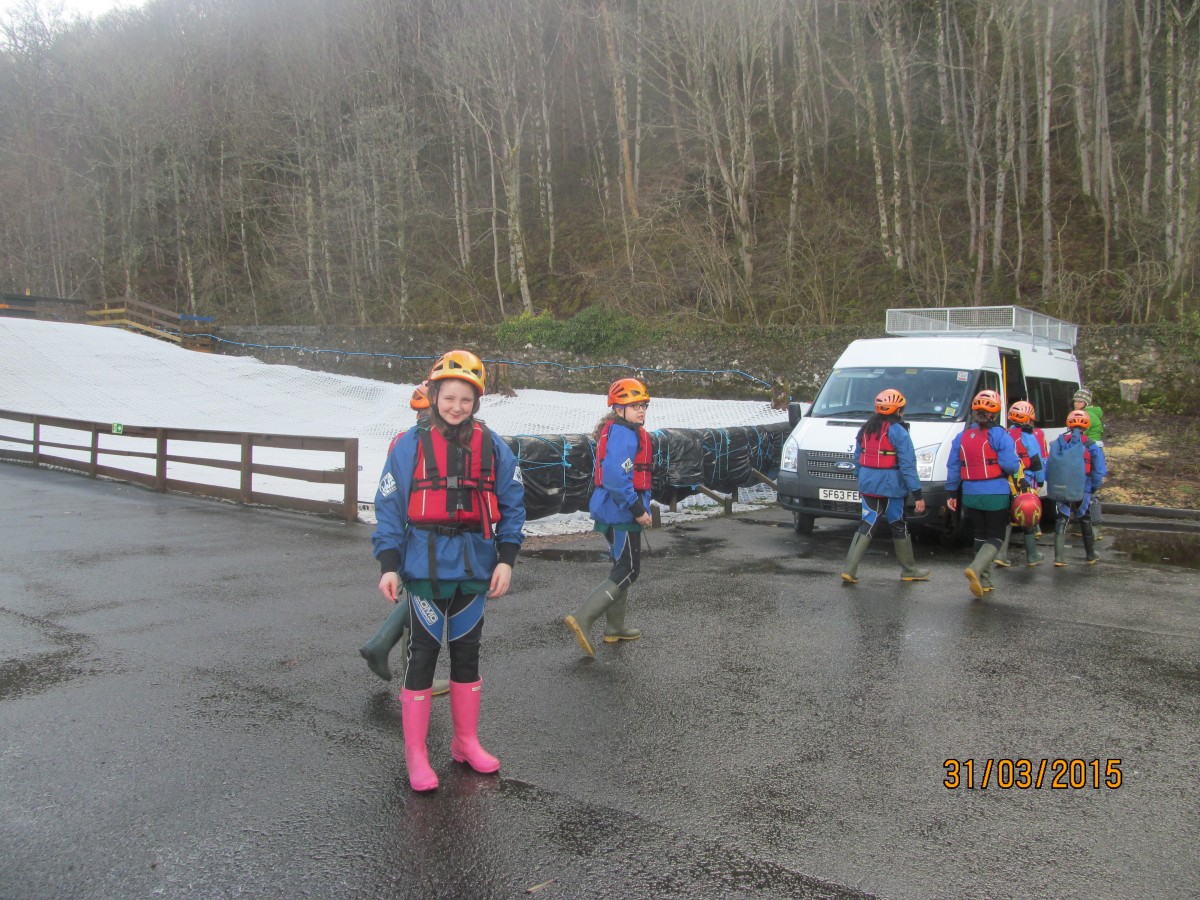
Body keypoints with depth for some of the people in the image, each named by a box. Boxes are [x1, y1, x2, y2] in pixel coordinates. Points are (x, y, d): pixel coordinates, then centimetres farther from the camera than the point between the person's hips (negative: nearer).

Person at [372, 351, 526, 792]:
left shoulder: (493, 448, 1)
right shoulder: (410, 445, -6)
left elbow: (512, 506, 5)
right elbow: (389, 507, -5)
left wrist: (505, 559, -3)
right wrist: (388, 565, -11)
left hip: (474, 568, 3)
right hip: (425, 568, -3)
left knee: (467, 653, 14)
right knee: (423, 655, 0)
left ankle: (466, 742, 29)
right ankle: (415, 753, 11)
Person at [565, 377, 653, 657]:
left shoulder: (616, 431, 13)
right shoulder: (623, 434, -19)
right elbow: (616, 478, -29)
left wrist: (639, 507, 21)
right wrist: (638, 510, -22)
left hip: (613, 511, 11)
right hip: (622, 514, -11)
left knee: (622, 568, 20)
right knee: (628, 571, -6)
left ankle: (615, 627, 31)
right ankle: (583, 619, -11)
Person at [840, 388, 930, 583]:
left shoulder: (865, 429, 10)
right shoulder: (898, 431, -11)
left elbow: (857, 460, 16)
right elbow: (907, 465, -14)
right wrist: (917, 494, -12)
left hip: (867, 485, 6)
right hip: (890, 487, -5)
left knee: (867, 525, 7)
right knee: (898, 526, 9)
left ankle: (849, 570, -4)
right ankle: (908, 570, 24)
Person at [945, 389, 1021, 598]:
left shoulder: (962, 436, 5)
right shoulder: (999, 435, -11)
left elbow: (953, 468, 8)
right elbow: (1010, 465, -16)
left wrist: (951, 493, 15)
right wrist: (1017, 465, 7)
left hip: (971, 495, 5)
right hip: (996, 495, -4)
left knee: (980, 536, 16)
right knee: (995, 537, 3)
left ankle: (984, 581, 19)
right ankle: (975, 569, -21)